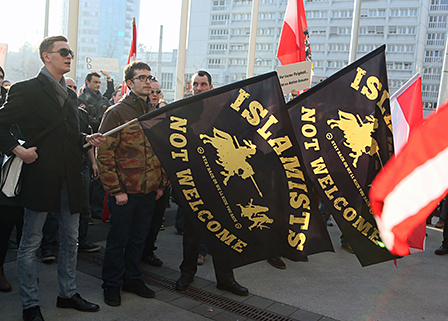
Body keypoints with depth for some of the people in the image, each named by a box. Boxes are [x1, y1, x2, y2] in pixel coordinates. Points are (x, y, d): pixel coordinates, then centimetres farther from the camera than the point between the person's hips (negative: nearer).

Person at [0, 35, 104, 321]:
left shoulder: (70, 94, 16)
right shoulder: (26, 90, -5)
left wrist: (87, 139, 6)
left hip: (70, 179, 7)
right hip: (40, 177, -7)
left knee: (71, 240, 15)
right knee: (31, 243, 5)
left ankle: (68, 294, 30)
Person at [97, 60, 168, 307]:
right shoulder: (116, 113, -7)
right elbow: (104, 153, -11)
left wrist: (161, 184, 10)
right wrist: (116, 189, -15)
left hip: (149, 192, 5)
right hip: (124, 192, -5)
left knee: (138, 239, 16)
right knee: (118, 240, 7)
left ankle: (132, 278, 32)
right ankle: (112, 284, 23)